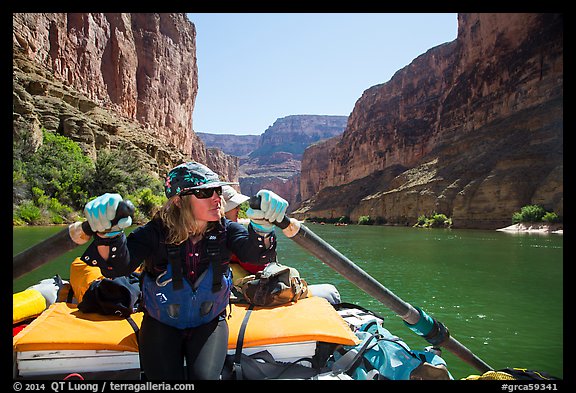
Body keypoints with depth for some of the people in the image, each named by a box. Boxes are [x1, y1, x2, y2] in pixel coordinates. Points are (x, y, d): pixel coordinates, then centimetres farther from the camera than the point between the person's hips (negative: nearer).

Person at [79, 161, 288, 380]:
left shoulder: (224, 230, -13)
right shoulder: (156, 232, -18)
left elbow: (254, 253, -30)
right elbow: (119, 266, -31)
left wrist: (262, 228, -53)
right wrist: (108, 235, -53)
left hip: (209, 323, 1)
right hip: (161, 325, 0)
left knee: (204, 376, -18)